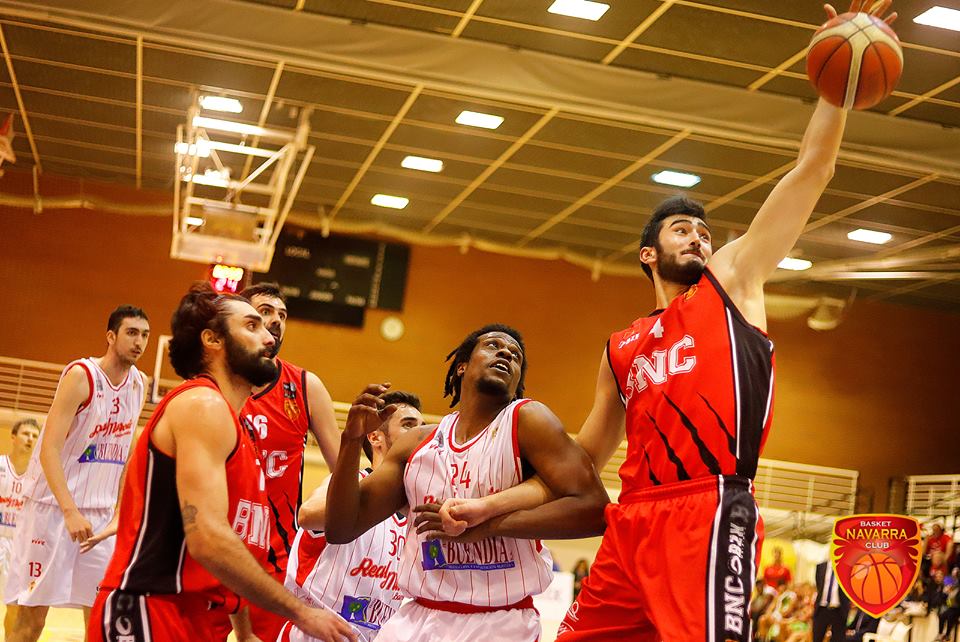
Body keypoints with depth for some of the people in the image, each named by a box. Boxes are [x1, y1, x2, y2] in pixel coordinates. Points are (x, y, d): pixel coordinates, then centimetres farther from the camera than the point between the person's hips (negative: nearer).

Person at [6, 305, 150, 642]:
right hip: (53, 506, -6)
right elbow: (49, 449, -18)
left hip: (100, 514, 6)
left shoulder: (140, 384, 8)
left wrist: (118, 513, 11)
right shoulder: (81, 375, -12)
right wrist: (70, 512, -26)